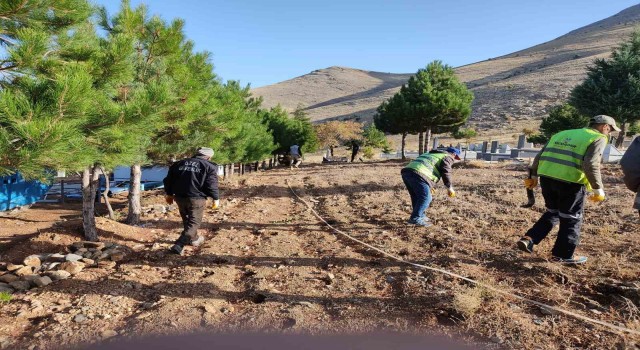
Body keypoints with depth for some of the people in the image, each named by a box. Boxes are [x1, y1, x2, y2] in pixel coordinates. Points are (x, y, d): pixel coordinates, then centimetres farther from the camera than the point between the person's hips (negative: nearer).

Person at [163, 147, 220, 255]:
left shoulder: (180, 163, 13)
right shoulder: (209, 167, -2)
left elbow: (169, 179, 14)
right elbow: (212, 185, -8)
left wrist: (169, 194, 22)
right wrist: (216, 198, 1)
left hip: (179, 197, 6)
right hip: (196, 199, -5)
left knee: (187, 219, 24)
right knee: (194, 222, 3)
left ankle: (194, 239, 41)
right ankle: (178, 246, -9)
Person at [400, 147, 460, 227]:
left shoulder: (431, 154, 38)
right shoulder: (447, 157, 14)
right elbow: (446, 172, -1)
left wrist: (429, 186, 44)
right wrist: (449, 188, 6)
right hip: (417, 174, -9)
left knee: (416, 197, 19)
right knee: (426, 197, -4)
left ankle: (421, 216, 26)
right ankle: (415, 219, -6)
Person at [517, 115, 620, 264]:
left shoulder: (563, 134, 21)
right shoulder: (598, 138, 1)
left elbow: (540, 156, 17)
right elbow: (591, 165, -15)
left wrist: (534, 176, 22)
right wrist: (598, 189, -7)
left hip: (547, 177, 6)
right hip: (570, 182, -6)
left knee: (552, 213, 23)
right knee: (571, 219, 12)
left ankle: (528, 239, 12)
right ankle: (563, 254, 21)